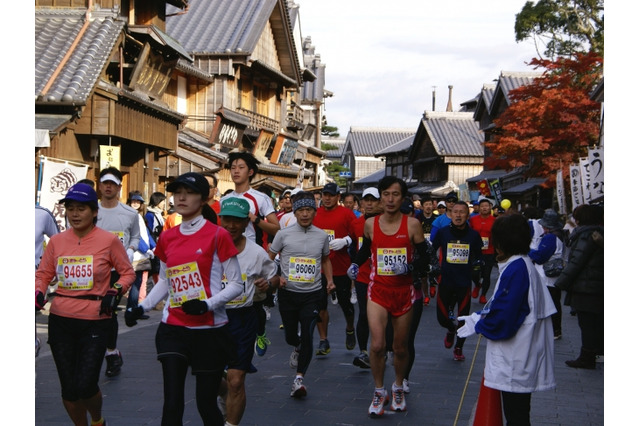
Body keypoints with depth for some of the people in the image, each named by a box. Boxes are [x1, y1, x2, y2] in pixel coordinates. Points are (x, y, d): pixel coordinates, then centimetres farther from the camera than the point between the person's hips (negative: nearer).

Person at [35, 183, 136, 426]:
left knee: (86, 386, -6)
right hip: (60, 321, 3)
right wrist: (38, 293, -7)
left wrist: (115, 291, -13)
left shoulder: (109, 241, -6)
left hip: (95, 322, -3)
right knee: (69, 387, 9)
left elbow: (127, 273, 4)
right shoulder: (56, 241, 3)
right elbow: (43, 274, 13)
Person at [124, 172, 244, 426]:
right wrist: (142, 308, 6)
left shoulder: (217, 235, -8)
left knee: (206, 405, 5)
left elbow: (236, 284, -7)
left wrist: (208, 304, -22)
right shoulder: (167, 238, 7)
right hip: (174, 329, 3)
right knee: (172, 404, -4)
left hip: (209, 331, -3)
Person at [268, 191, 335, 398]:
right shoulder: (283, 234, -2)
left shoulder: (322, 236, 4)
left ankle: (299, 378, -2)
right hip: (288, 293, 0)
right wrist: (276, 277, -12)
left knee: (307, 336, -11)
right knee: (290, 336, 14)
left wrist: (329, 280, 6)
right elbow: (269, 258, 4)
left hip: (312, 294, 0)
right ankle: (297, 348, 50)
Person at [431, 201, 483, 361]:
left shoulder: (474, 235, 0)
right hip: (445, 281, 0)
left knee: (463, 318, 4)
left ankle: (458, 348, 27)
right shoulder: (442, 232, -2)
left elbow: (478, 256, 13)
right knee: (442, 318, 2)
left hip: (464, 283, 0)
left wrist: (477, 263, -6)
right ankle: (451, 330, 38)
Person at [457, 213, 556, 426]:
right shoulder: (523, 264, 11)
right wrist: (478, 316, 10)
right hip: (519, 354, 10)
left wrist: (477, 324, -8)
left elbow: (505, 315, -23)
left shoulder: (516, 269, -20)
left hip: (515, 359, -10)